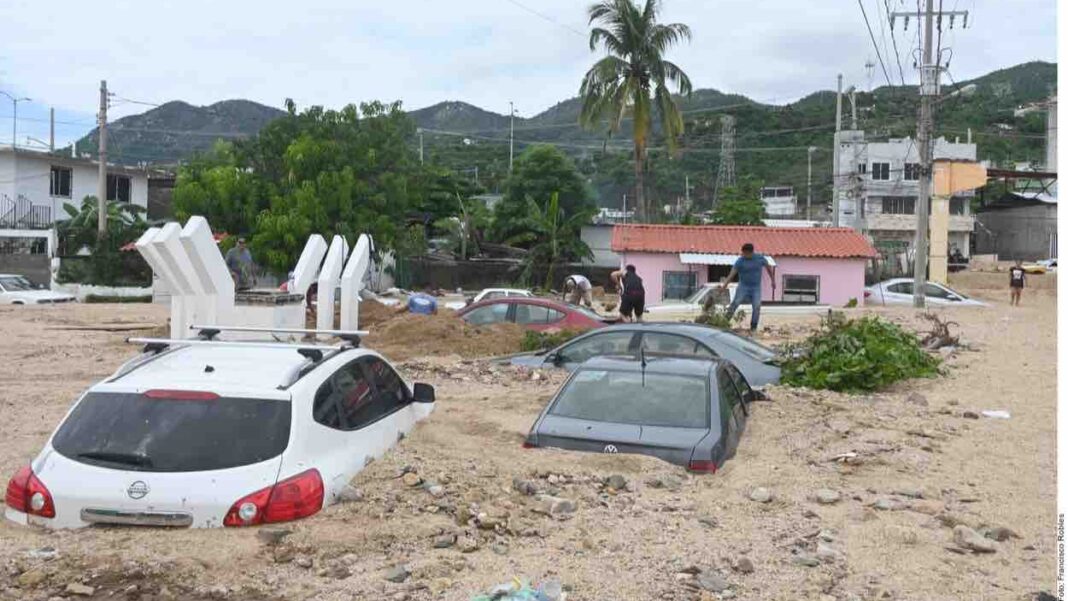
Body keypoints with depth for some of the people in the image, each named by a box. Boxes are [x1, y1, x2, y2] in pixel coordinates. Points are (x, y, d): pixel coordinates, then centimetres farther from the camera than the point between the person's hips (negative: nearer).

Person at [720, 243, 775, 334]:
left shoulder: (760, 258, -5)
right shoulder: (740, 261, -11)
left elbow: (768, 267, 12)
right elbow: (732, 274, -18)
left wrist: (773, 280, 14)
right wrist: (724, 285, -29)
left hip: (756, 287, 1)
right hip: (743, 286, -1)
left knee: (756, 307, -9)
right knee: (735, 303, -16)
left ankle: (753, 328, 2)